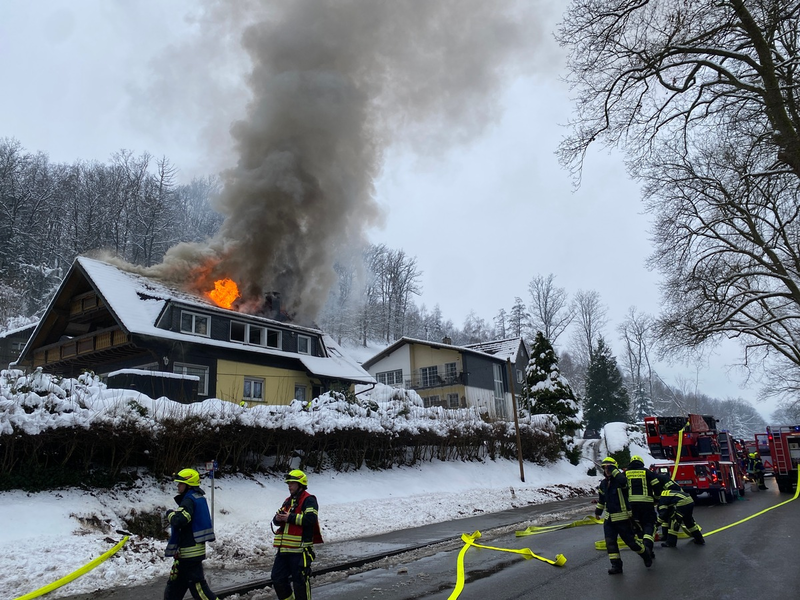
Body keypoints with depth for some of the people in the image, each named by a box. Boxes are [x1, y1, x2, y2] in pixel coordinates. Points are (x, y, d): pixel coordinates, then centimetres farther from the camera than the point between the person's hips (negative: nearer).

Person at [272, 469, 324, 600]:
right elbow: (276, 521, 19)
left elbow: (311, 518, -22)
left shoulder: (308, 500, -6)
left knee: (300, 581, -2)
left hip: (300, 549, -8)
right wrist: (278, 519, -6)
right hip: (284, 548, 8)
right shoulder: (288, 501, 19)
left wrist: (290, 518, -18)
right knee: (277, 579, 12)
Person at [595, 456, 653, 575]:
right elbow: (602, 498, 22)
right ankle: (616, 565, 7)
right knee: (610, 542, -1)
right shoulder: (603, 483, 8)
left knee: (630, 540, 4)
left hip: (623, 517, -6)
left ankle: (646, 556, 30)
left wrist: (613, 471, -35)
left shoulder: (620, 480, -14)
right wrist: (598, 510, 25)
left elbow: (623, 481, -42)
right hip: (609, 518, 7)